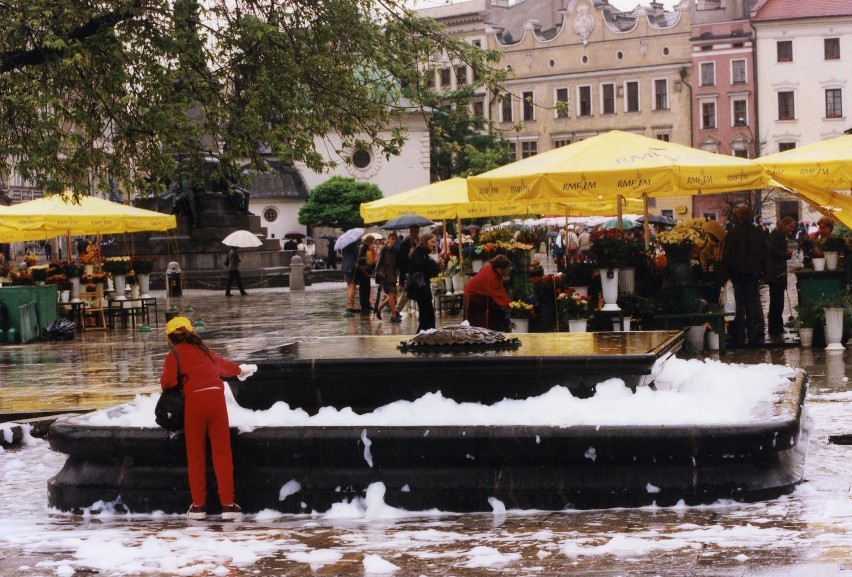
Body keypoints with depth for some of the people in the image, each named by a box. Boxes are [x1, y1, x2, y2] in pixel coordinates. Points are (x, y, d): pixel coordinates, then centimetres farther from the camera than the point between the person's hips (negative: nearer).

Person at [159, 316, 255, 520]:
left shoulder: (174, 355, 4)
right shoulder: (203, 350, 20)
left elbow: (168, 381, -10)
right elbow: (222, 364, 38)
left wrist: (168, 391, 15)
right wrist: (239, 370, 60)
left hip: (194, 399, -3)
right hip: (216, 396, 3)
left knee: (195, 455, 7)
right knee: (222, 451, 5)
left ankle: (198, 505, 10)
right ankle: (228, 504, 1)